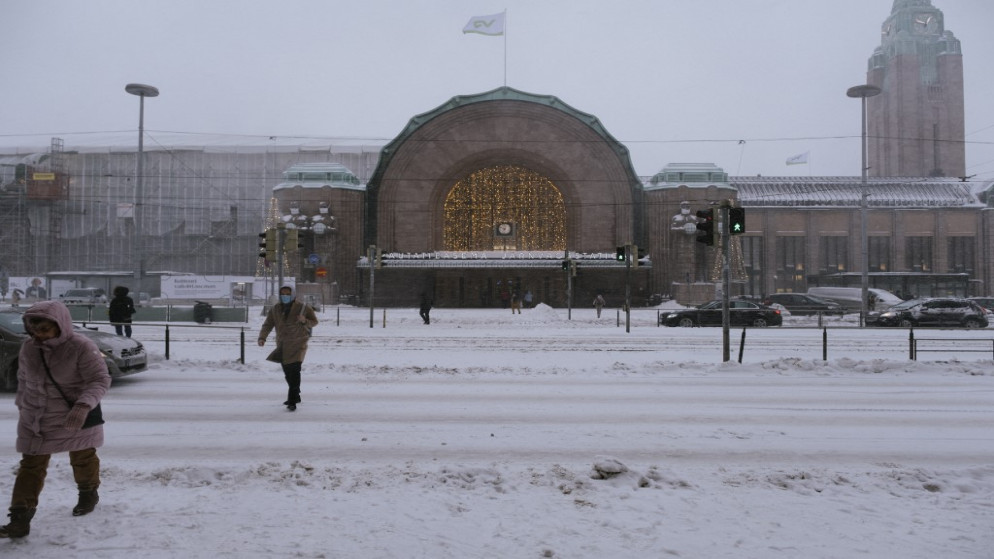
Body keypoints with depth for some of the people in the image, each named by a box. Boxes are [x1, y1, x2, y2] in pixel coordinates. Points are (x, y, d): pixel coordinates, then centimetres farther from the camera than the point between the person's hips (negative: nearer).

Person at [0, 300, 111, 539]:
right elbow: (23, 380, 13)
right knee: (30, 466, 1)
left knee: (82, 459, 16)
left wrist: (83, 405, -38)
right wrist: (23, 406, 16)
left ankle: (88, 494, 42)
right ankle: (20, 518, 6)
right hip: (34, 421, 4)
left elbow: (101, 380, -24)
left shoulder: (81, 347, -22)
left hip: (75, 419, -3)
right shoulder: (28, 349, -4)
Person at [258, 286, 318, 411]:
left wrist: (305, 321, -19)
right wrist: (262, 337, -19)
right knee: (288, 373, 16)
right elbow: (267, 325, -1)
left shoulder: (302, 308, -5)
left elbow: (314, 322, 3)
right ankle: (295, 397, 35)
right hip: (282, 346, 5)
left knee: (294, 372, -17)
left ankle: (292, 402, -16)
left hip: (297, 345, -5)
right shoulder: (275, 309, 4)